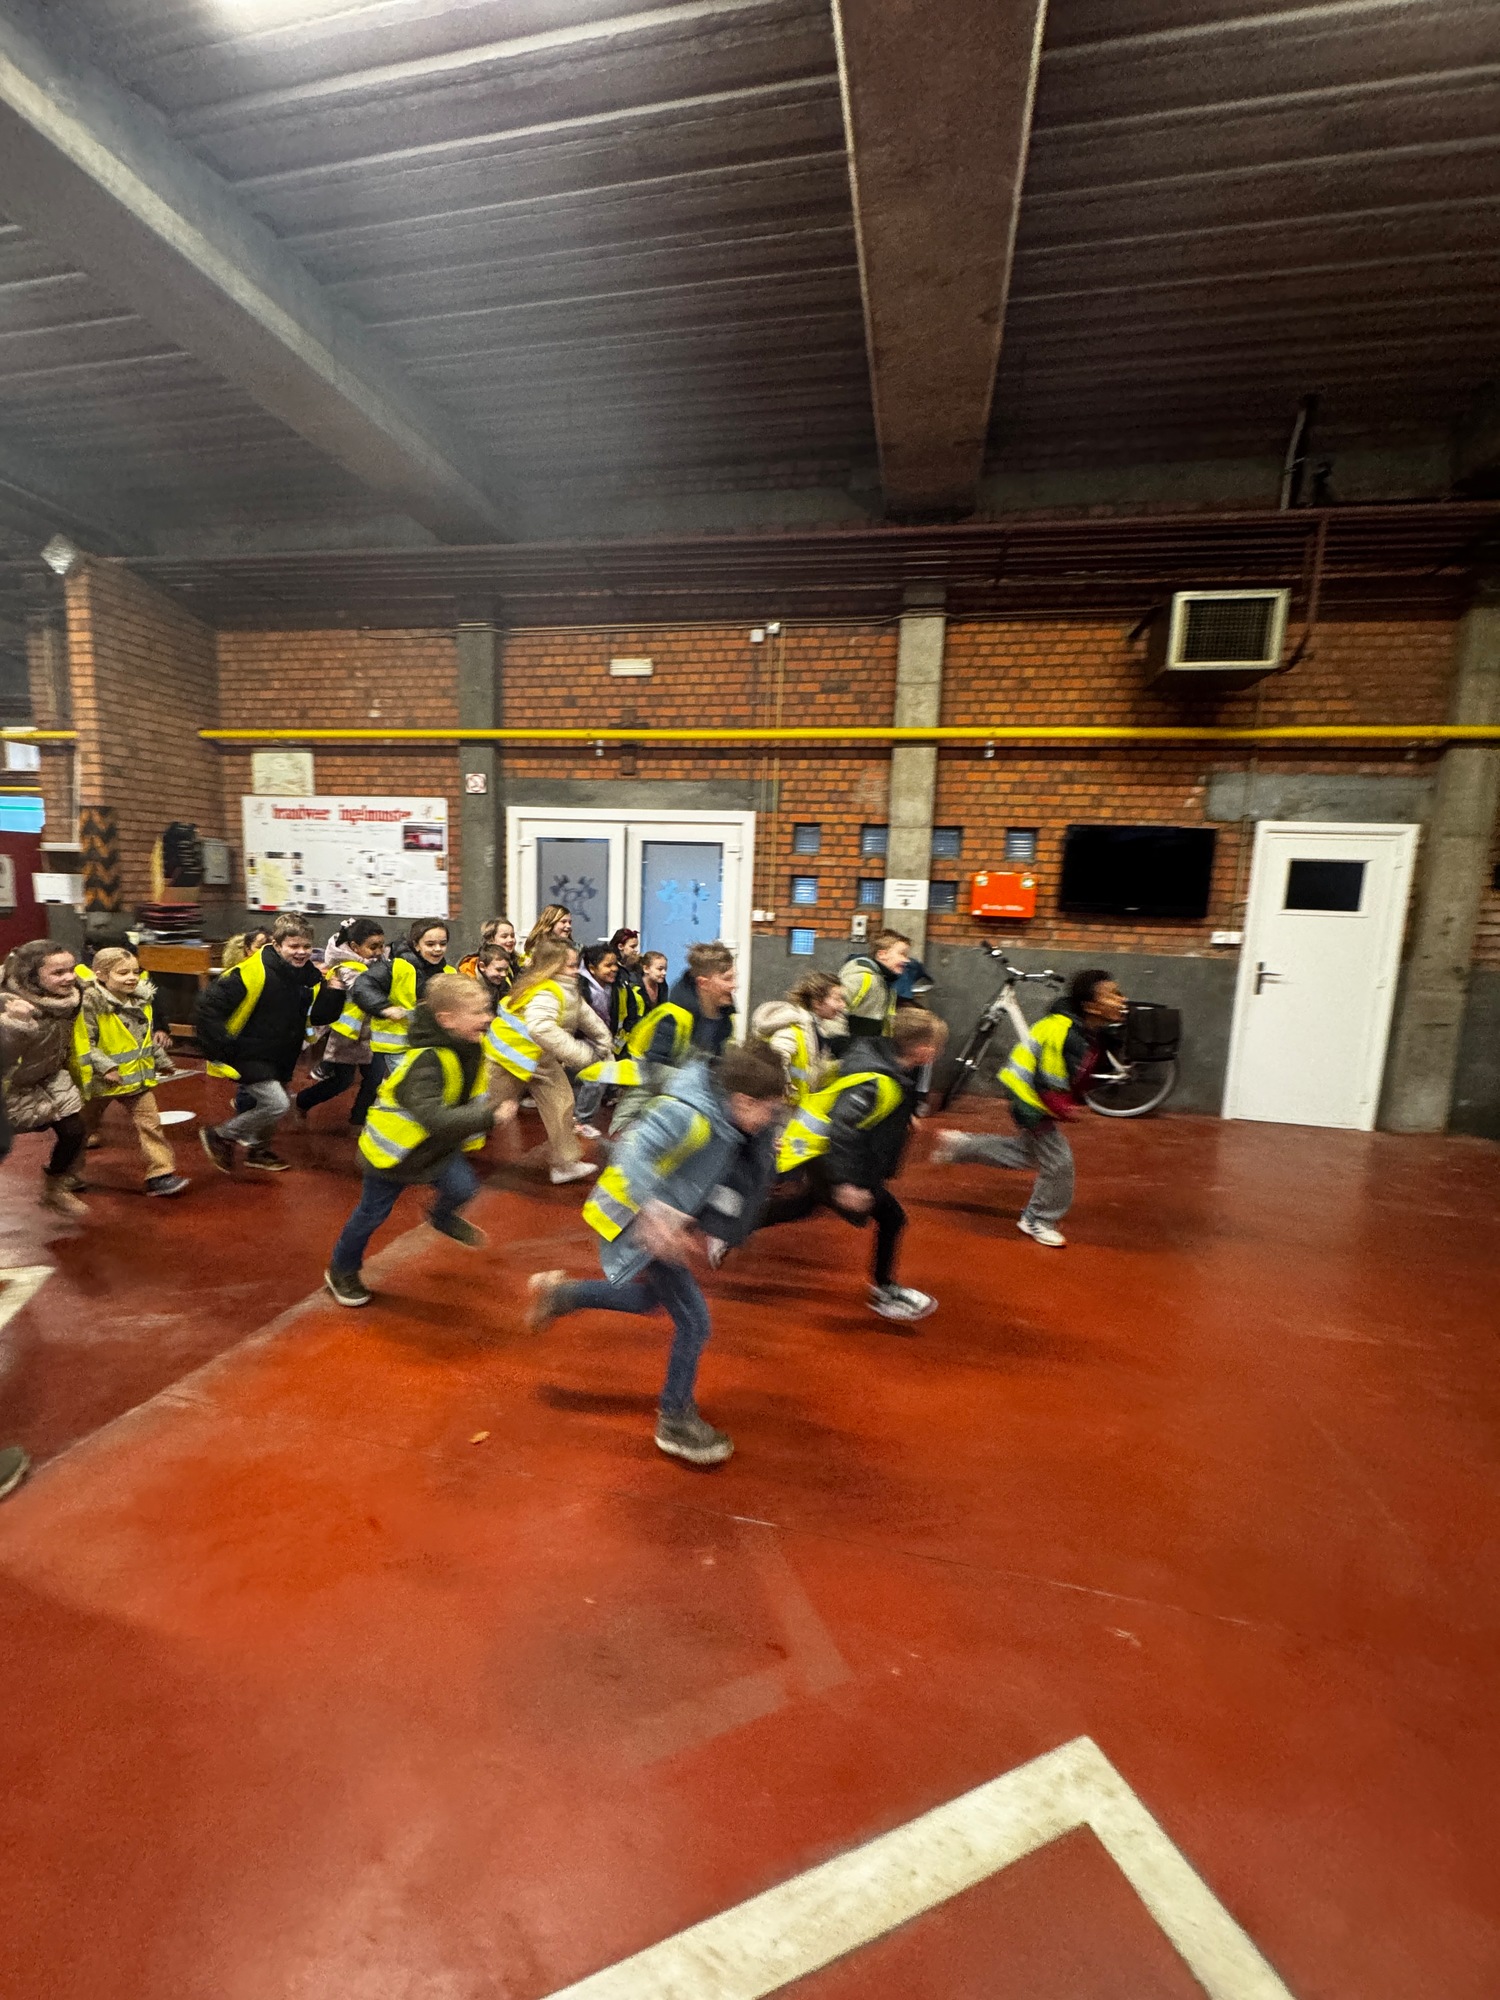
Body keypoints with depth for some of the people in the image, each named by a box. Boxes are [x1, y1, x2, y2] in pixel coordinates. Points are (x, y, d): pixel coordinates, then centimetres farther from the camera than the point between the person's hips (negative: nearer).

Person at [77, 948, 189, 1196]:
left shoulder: (142, 1001, 3)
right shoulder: (90, 1005, -19)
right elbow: (83, 1043, -21)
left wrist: (161, 1061, 14)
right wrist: (104, 1067, -25)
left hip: (138, 1076, 5)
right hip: (102, 1080, -4)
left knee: (149, 1123, 0)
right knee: (86, 1125, 17)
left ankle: (161, 1173, 1)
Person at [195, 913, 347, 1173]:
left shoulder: (311, 976, -3)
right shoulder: (254, 971, -24)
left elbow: (319, 1016, 2)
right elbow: (209, 1004, -23)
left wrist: (333, 991, -16)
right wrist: (220, 1048, -22)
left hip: (281, 1057, 8)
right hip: (248, 1055, -8)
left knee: (276, 1104, 21)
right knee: (277, 1104, -18)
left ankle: (258, 1150, 49)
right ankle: (219, 1136, 5)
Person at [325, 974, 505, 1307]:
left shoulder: (470, 1045, -13)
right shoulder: (425, 1061, -38)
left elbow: (471, 1098, 5)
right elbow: (437, 1118, -48)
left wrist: (471, 1137, 7)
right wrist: (490, 1115, -48)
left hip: (438, 1144, 6)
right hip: (394, 1147, -6)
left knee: (463, 1187, -4)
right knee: (372, 1214, 11)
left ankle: (442, 1217, 32)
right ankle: (341, 1271, 39)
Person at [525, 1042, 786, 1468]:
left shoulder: (724, 1116, -4)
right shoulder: (687, 1113, -30)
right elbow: (635, 1150, -39)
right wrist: (655, 1210, -49)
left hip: (662, 1218, 9)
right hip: (637, 1219, -9)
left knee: (653, 1297, 30)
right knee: (693, 1321, -4)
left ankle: (558, 1293, 40)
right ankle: (675, 1423, 17)